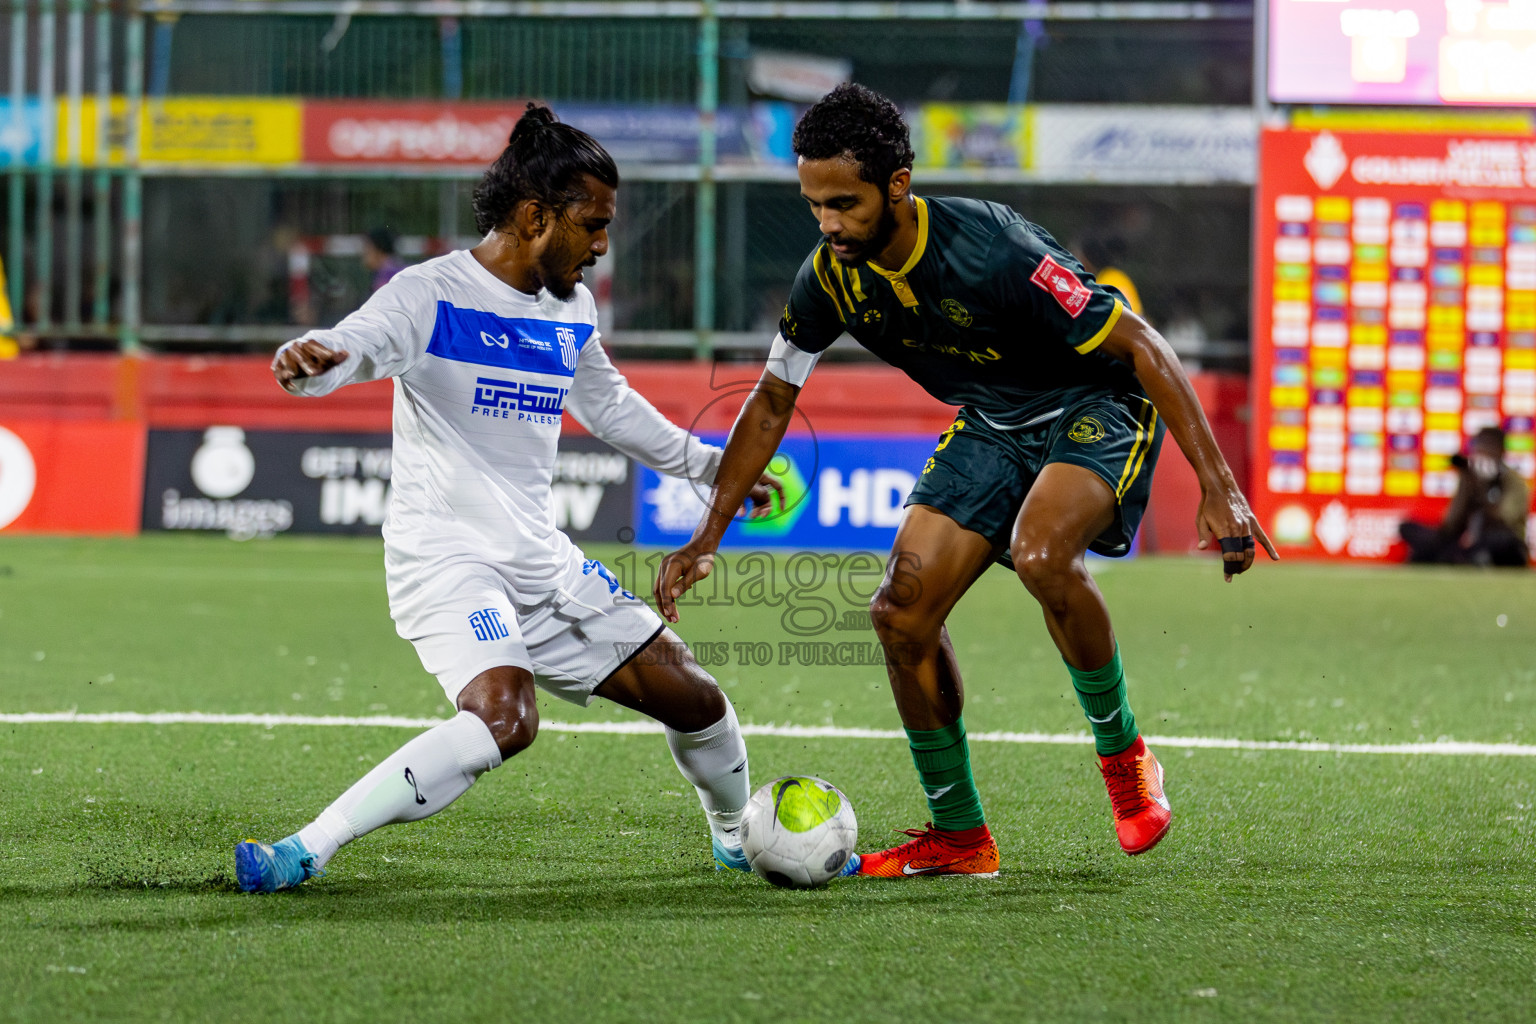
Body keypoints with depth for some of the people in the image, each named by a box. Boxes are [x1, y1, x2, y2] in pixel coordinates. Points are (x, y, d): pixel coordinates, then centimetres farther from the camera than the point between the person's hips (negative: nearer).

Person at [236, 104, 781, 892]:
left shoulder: (571, 311, 11)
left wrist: (711, 465, 38)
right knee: (502, 718, -33)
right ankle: (304, 852, -32)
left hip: (541, 560, 8)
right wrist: (310, 360, -55)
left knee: (693, 700, 10)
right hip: (444, 554, -7)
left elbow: (608, 406, 30)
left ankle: (738, 836, 41)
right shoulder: (432, 295, -12)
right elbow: (356, 347, -31)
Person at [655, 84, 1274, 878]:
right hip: (991, 423, 7)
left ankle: (1124, 757, -10)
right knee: (902, 611, -7)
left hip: (1100, 405, -7)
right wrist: (707, 538, -2)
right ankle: (959, 836, 10)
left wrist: (1217, 487, -32)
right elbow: (771, 403, 4)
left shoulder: (990, 251, -32)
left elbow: (1140, 345, -27)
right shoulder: (831, 277, -13)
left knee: (1040, 554, -35)